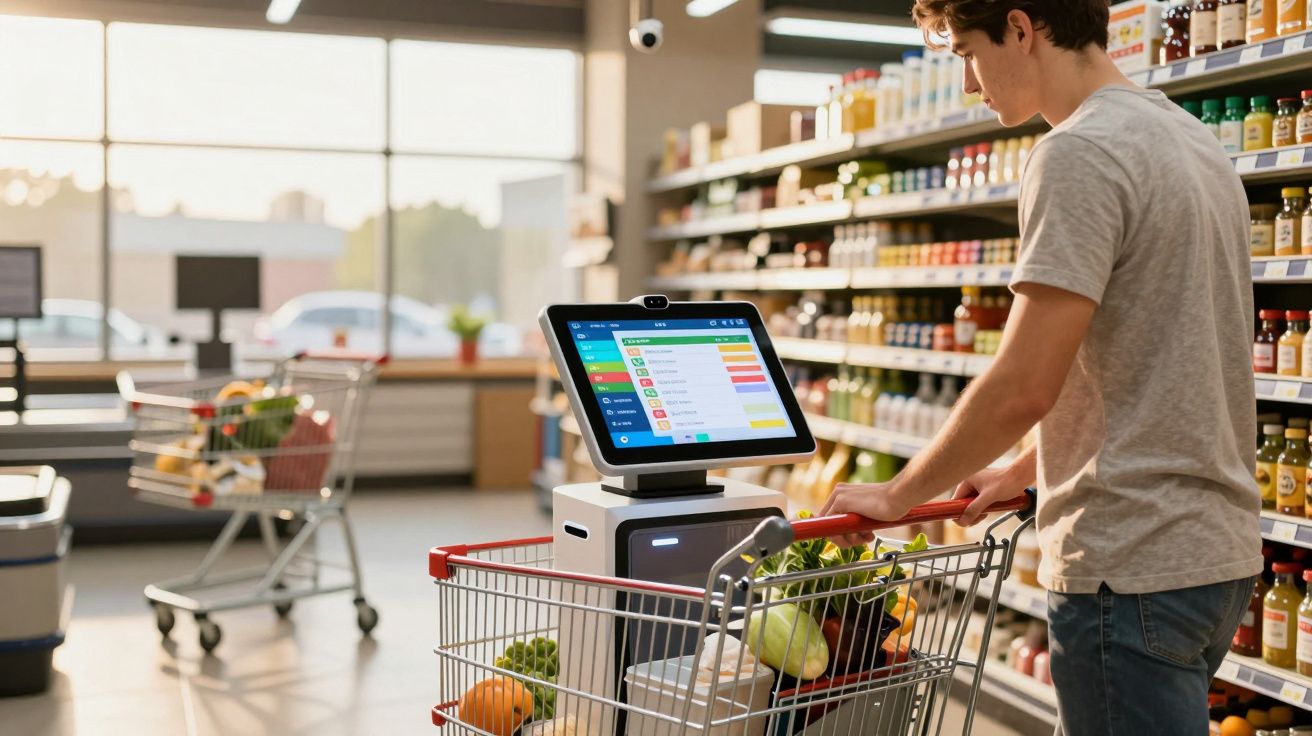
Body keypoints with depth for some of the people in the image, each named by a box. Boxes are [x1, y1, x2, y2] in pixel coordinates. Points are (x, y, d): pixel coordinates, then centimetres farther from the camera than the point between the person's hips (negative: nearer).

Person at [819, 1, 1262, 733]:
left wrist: (898, 496, -7)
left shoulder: (1079, 154, -16)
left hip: (1134, 564, -10)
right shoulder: (1196, 140, 14)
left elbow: (1025, 387, -20)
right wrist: (1024, 472, 23)